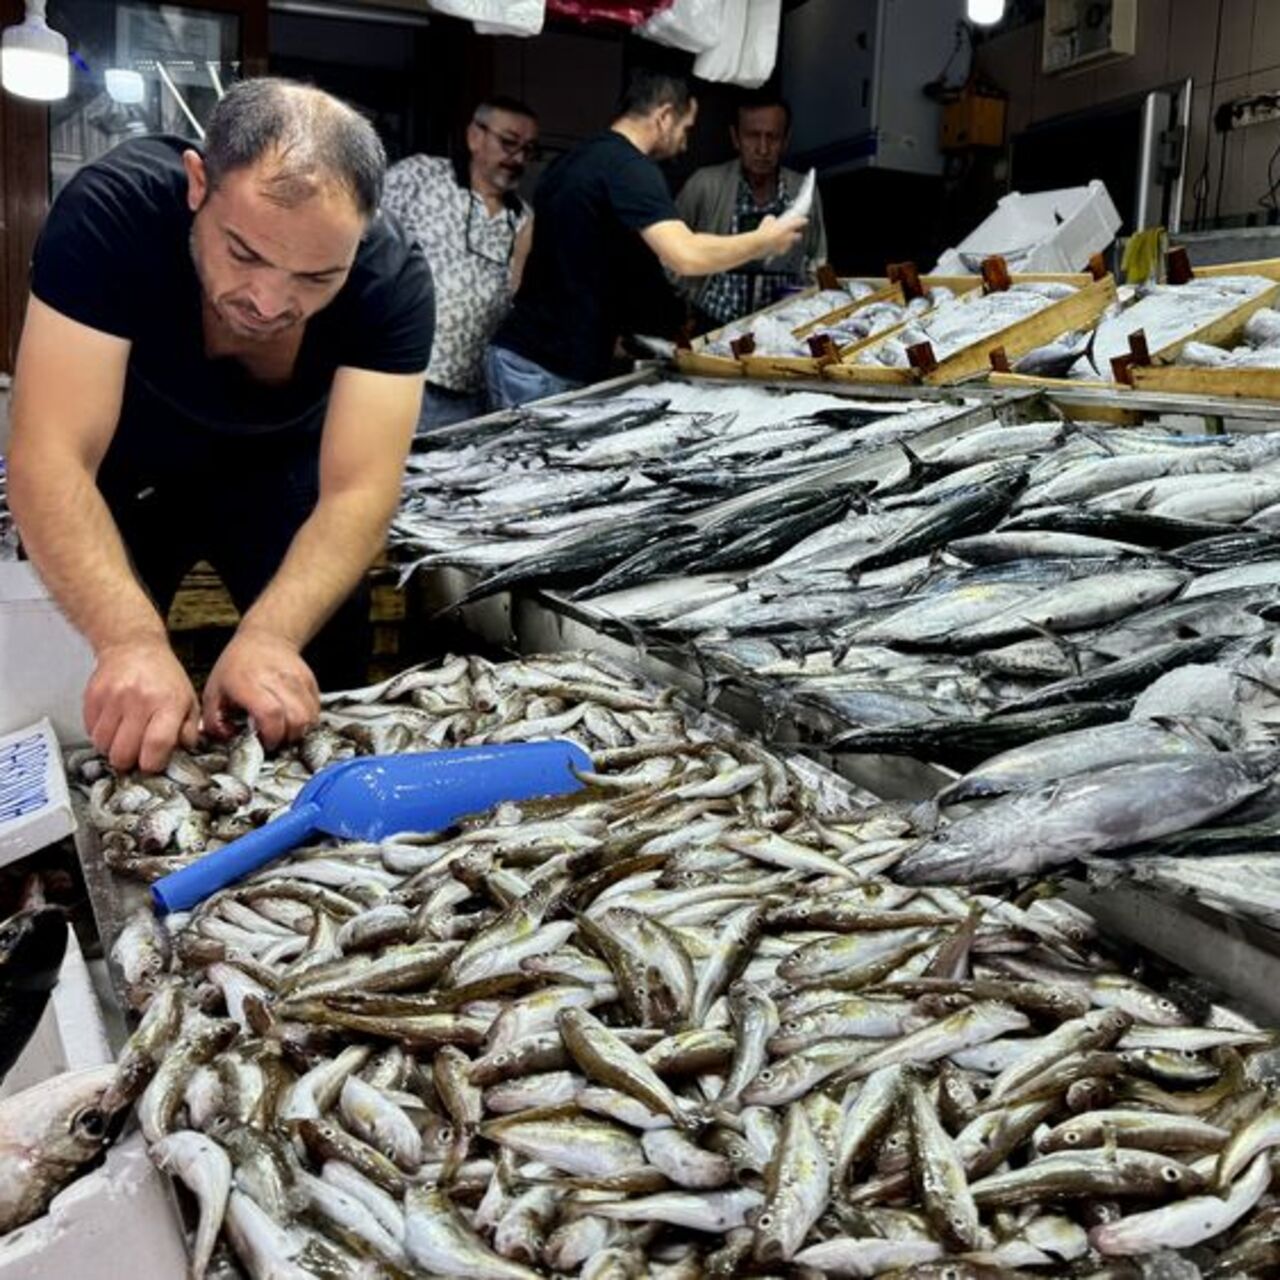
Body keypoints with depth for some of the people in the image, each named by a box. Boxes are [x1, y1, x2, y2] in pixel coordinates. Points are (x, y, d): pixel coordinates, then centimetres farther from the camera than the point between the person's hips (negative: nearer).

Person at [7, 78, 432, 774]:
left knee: (326, 655, -2)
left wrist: (268, 635, -51)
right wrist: (132, 638, -54)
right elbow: (49, 458, -38)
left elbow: (358, 490, -33)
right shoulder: (112, 208, -34)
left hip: (275, 473, 1)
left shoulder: (391, 278, -30)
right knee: (105, 707, 0)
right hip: (122, 473, -1)